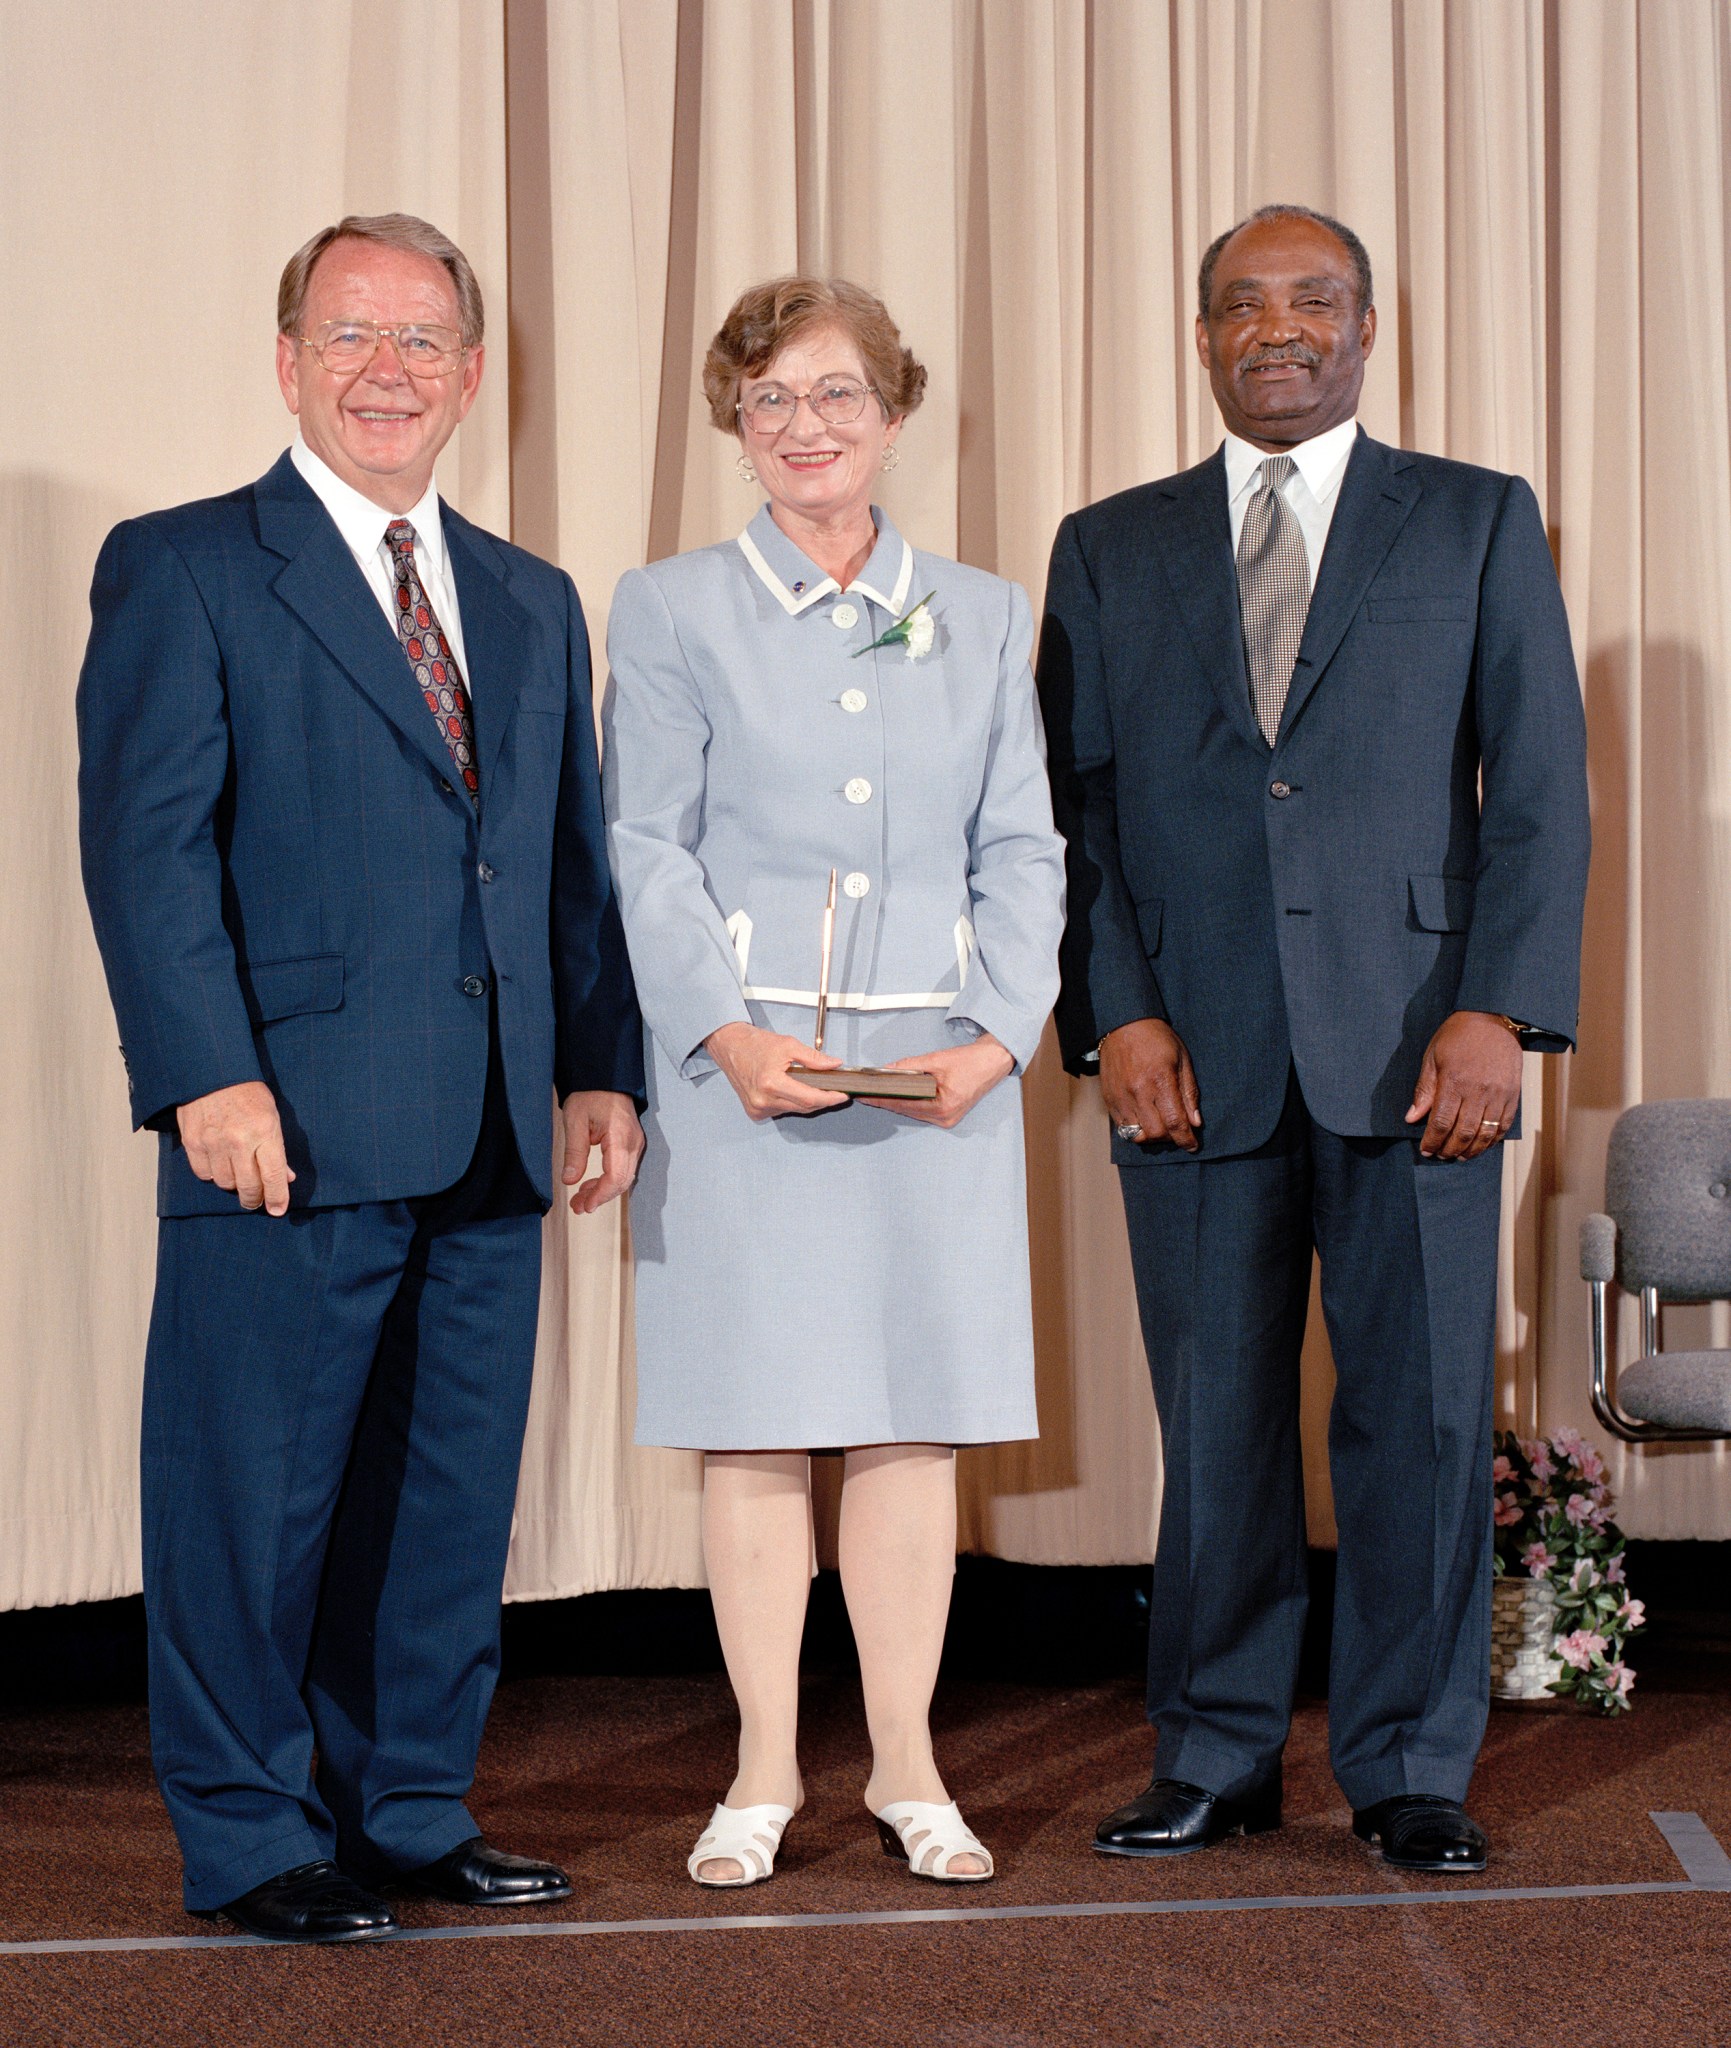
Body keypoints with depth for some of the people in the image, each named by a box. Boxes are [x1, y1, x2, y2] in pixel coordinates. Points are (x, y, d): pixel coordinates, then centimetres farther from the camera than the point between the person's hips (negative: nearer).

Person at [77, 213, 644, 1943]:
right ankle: (247, 1839, 13)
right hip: (290, 1131, -6)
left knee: (452, 1497, 11)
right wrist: (207, 1075, -18)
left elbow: (577, 862, 19)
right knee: (256, 1493, 1)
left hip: (489, 1145, 6)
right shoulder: (181, 569, 0)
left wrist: (602, 1066, 9)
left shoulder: (532, 605, 18)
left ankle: (410, 1813, 24)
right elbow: (143, 841, -9)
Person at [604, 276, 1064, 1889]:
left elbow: (1022, 851, 8)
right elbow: (644, 849, -1)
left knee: (916, 1416, 5)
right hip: (740, 1072, -2)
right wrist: (729, 1032, -14)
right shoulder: (672, 609, 4)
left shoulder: (981, 616, 11)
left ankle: (905, 1766, 15)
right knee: (753, 1423, 2)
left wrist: (995, 1032, -7)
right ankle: (764, 1772, 12)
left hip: (940, 1073, 2)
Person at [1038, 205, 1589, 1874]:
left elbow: (1539, 788, 4)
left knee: (1421, 1412, 1)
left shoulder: (1480, 523, 10)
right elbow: (1074, 805, 9)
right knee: (1215, 1420, 4)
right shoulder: (1110, 550, 14)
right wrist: (1114, 1014, -4)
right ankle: (1216, 1756, 17)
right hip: (1194, 1053, 1)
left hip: (1414, 1044, -1)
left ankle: (1409, 1767, 13)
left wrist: (1499, 1010, -7)